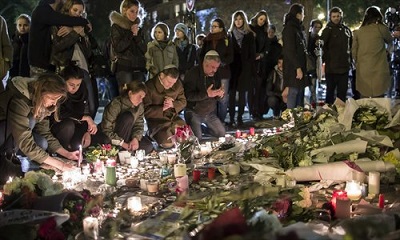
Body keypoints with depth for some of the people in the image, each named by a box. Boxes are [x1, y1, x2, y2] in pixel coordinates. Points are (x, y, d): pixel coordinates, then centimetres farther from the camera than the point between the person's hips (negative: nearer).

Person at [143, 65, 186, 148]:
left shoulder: (178, 84, 0)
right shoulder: (149, 86, -15)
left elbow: (183, 102, 8)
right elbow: (146, 111, -15)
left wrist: (173, 104, -14)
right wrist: (162, 108, -23)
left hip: (173, 117, 5)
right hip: (156, 120, -5)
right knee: (168, 143, -25)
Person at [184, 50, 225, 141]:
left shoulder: (216, 75, 3)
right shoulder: (193, 73, -17)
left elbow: (216, 97, 9)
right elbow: (188, 95, -26)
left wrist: (220, 94, -17)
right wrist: (206, 94, -38)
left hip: (210, 113, 6)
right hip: (194, 112, -6)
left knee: (222, 133, 6)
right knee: (197, 139, -17)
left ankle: (205, 128, 30)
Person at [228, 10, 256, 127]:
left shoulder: (249, 35, 6)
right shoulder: (230, 34, 8)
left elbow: (252, 53, 4)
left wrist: (251, 68, -5)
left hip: (244, 68, 0)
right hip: (232, 67, 0)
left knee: (242, 93, 2)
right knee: (232, 93, -2)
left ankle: (240, 118, 6)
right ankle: (231, 118, 0)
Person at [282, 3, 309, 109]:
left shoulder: (298, 28, 19)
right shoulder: (289, 28, -9)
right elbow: (290, 51, -16)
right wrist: (298, 68, -19)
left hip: (300, 66, 9)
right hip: (293, 68, -9)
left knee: (300, 95, 8)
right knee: (293, 93, -8)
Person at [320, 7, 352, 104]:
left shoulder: (346, 29, 10)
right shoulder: (328, 30, -3)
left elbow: (351, 46, 20)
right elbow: (322, 47, -7)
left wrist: (350, 59, 13)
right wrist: (324, 60, -13)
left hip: (344, 67, 4)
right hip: (331, 67, -4)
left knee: (342, 93, 10)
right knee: (330, 92, 3)